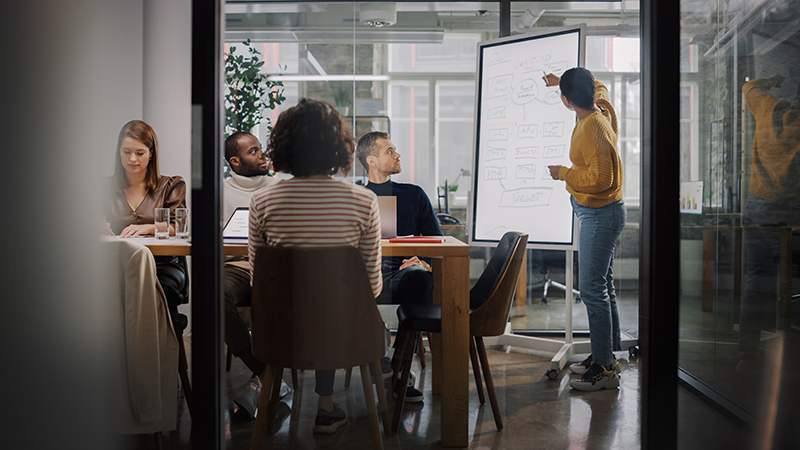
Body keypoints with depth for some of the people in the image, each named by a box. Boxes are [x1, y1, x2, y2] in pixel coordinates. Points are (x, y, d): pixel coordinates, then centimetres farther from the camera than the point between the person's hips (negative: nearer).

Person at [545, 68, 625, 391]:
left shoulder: (593, 128, -24)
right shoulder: (602, 108, 5)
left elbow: (601, 177, -29)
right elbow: (600, 88, 29)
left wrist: (563, 174, -16)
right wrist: (562, 80, 34)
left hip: (601, 215, -11)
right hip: (597, 213, 11)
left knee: (592, 287, -8)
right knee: (602, 284, 16)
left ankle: (604, 369, -2)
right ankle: (608, 354, 27)